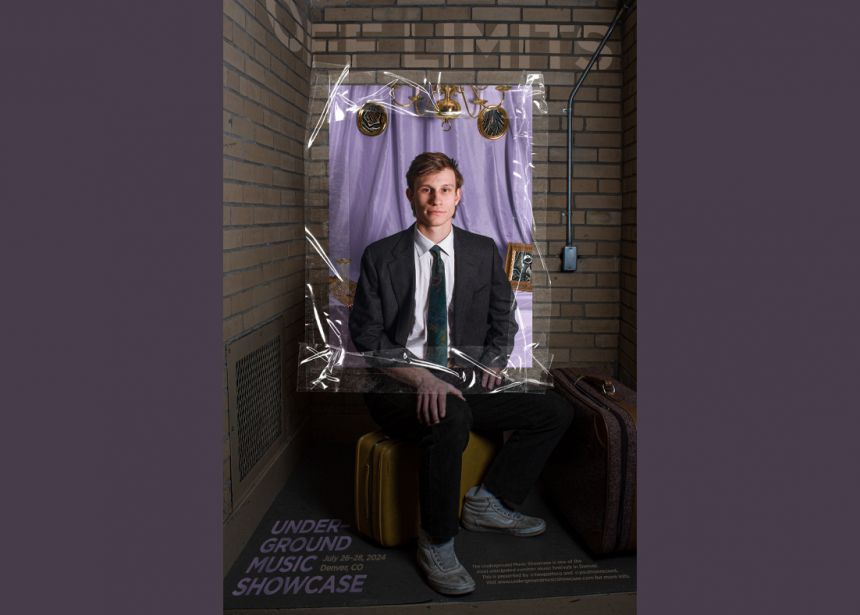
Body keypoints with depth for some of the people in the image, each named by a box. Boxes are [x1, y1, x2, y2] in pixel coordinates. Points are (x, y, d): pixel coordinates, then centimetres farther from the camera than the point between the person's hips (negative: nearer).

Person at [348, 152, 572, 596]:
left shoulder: (484, 252, 9)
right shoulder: (380, 257, 1)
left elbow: (502, 322, 16)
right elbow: (367, 338, -4)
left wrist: (492, 363, -5)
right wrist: (420, 378, -20)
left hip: (465, 380, 5)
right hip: (401, 385, -4)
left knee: (555, 410, -9)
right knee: (452, 417, -36)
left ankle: (488, 502, 3)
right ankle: (435, 543, -14)